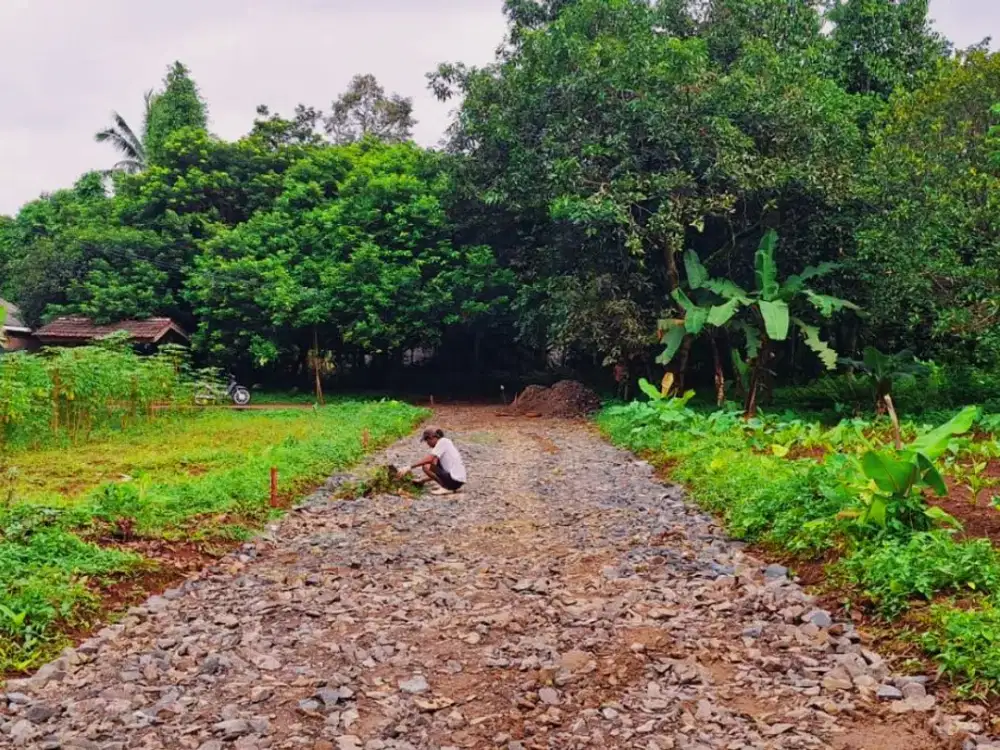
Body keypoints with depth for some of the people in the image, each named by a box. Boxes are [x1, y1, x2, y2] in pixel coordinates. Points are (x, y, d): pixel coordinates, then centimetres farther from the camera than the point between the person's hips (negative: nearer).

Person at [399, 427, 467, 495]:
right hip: (459, 479, 10)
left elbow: (429, 459, -21)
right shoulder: (446, 443, 18)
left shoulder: (443, 441, -8)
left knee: (426, 466, -13)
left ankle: (446, 488, -6)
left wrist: (410, 468, -17)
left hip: (454, 480, -10)